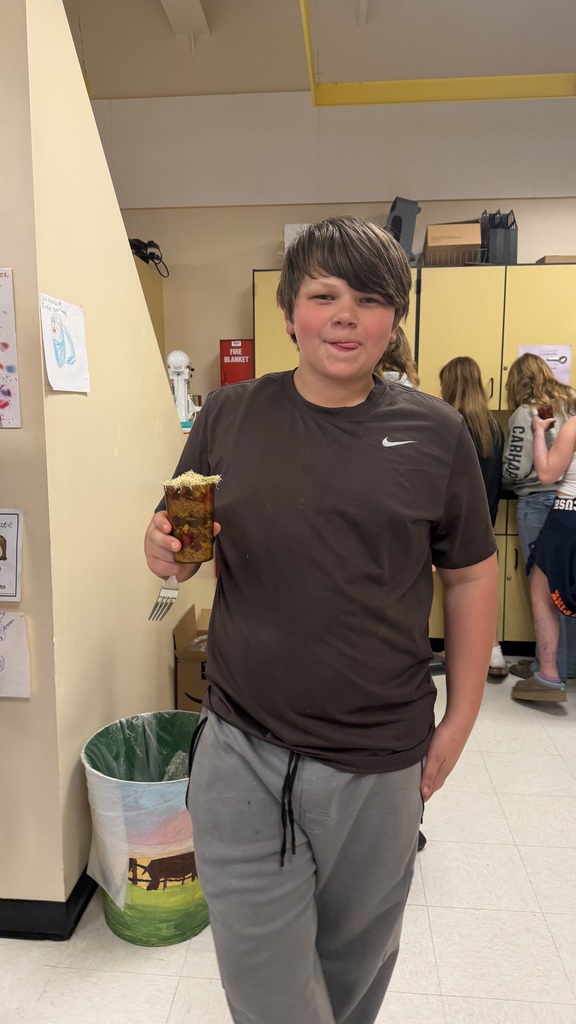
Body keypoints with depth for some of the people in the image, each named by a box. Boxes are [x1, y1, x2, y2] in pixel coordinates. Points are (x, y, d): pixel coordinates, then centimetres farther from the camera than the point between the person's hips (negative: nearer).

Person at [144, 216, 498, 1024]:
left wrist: (461, 718, 3)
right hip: (241, 752, 0)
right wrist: (164, 551, -16)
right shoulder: (229, 415, -2)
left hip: (380, 763, 1)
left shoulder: (434, 432, -4)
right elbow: (178, 542, 7)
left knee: (356, 959, 22)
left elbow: (471, 575, 3)